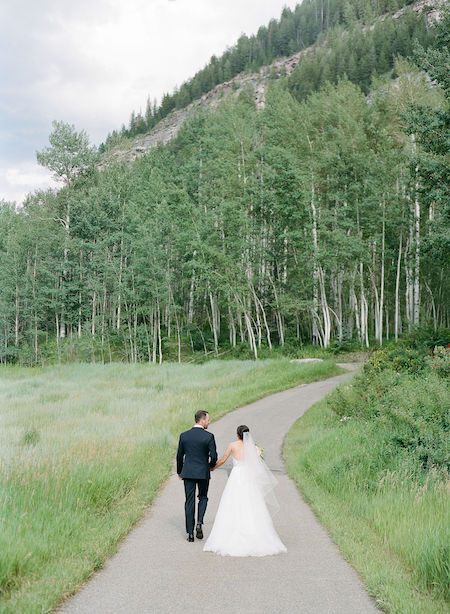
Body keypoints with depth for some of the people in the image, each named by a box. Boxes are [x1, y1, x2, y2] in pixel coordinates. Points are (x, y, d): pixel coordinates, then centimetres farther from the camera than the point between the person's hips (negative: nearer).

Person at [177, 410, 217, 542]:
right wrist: (211, 465, 12)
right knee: (203, 498, 19)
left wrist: (179, 472, 18)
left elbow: (179, 455, 5)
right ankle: (199, 523, -1)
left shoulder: (184, 435, -1)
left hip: (188, 472, 2)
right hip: (203, 472, -2)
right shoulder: (209, 436, -11)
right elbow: (213, 456, -11)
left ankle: (190, 533, 8)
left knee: (189, 501, 7)